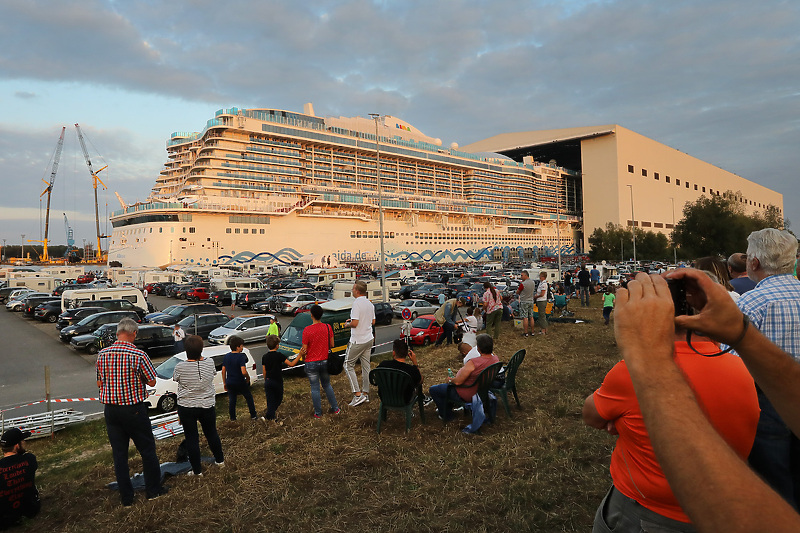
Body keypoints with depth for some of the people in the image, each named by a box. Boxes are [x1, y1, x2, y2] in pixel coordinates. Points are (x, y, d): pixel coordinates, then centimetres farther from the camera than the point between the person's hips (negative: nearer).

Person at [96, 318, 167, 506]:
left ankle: (126, 497, 21)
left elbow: (100, 383, 9)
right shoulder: (138, 355, -16)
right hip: (134, 409, -4)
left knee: (119, 453, 13)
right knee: (147, 449, 12)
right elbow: (152, 382, -9)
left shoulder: (102, 354, -1)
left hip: (110, 409, 5)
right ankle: (153, 490, 23)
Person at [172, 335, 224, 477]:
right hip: (208, 405, 3)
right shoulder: (209, 363, -11)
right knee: (212, 433, 21)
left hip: (186, 407, -2)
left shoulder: (180, 367, -17)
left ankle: (197, 470, 17)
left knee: (191, 438, 9)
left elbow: (175, 378, 4)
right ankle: (220, 460, 38)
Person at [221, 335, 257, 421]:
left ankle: (232, 418, 20)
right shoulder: (241, 357, -20)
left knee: (232, 400, 14)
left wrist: (224, 383, 13)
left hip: (230, 383, 5)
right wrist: (248, 378, -8)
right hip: (240, 383, -4)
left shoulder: (226, 356, 1)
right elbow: (244, 372, -28)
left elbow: (223, 371, 5)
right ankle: (253, 415, 23)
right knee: (249, 397, 15)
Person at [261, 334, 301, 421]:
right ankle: (268, 415, 4)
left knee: (270, 400, 10)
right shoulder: (279, 355, -12)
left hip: (268, 381, 4)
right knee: (278, 399, 13)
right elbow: (291, 364, -12)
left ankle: (270, 416, 3)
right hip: (277, 381, -4)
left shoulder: (264, 357, 2)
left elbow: (264, 371, 7)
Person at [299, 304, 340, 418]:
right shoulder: (327, 327, -5)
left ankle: (318, 413, 16)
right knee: (327, 385, 20)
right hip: (325, 361, 4)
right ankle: (335, 408, 25)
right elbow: (332, 345, 3)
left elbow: (304, 350, -13)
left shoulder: (307, 330, -17)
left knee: (315, 388, 8)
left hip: (311, 363, -4)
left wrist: (302, 356, 8)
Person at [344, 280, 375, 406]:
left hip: (358, 341, -8)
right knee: (366, 366, 13)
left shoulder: (357, 303, -19)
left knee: (348, 365, 2)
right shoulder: (370, 304, 7)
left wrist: (347, 324, -4)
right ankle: (365, 393, 20)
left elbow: (354, 323, -24)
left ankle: (357, 394, -4)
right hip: (369, 339, 8)